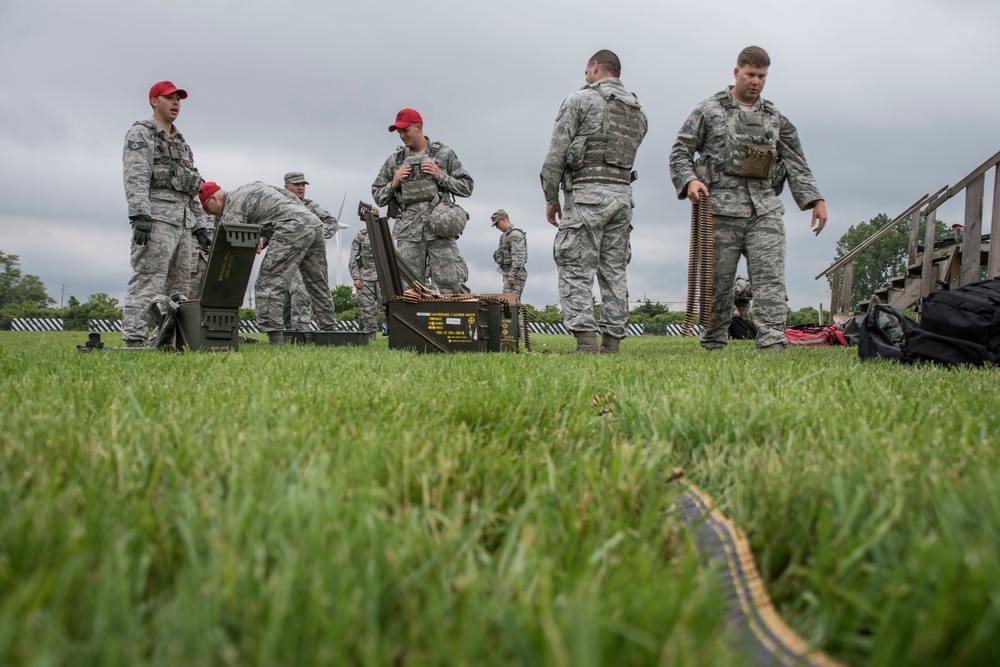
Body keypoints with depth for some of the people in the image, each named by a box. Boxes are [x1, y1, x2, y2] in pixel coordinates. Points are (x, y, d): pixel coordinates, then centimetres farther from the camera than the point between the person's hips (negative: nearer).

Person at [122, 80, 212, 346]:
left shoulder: (181, 142, 27)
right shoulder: (141, 133, 3)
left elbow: (192, 191, 25)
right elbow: (135, 177, -12)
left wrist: (201, 226, 17)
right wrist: (140, 215, -24)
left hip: (183, 221, 8)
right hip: (156, 217, -8)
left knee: (179, 285, 6)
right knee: (147, 279, -15)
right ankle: (134, 341, -19)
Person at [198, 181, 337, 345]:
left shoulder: (232, 210, 1)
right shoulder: (252, 186, 27)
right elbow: (288, 195, 26)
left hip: (293, 228, -9)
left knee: (270, 282, -8)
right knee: (318, 285, 16)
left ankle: (275, 340, -16)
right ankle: (329, 331, 23)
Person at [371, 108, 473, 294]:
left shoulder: (444, 154, 9)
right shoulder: (394, 161, 15)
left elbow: (466, 187, 8)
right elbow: (378, 196, 20)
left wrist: (441, 176, -5)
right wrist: (393, 184, 1)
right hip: (408, 233, 2)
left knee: (453, 285, -9)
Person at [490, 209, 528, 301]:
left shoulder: (515, 234, -13)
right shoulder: (505, 235, 19)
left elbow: (518, 257, -22)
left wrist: (512, 275, -26)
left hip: (515, 275, -10)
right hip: (508, 273, 10)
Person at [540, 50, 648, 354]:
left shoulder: (580, 100, -2)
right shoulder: (638, 111, 17)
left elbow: (556, 155, -6)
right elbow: (625, 156, 14)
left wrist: (551, 198, 1)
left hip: (586, 193, -6)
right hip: (623, 194, 6)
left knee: (576, 272, -6)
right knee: (614, 272, 8)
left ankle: (586, 343, -15)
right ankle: (611, 345, 6)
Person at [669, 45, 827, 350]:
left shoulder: (775, 119, 18)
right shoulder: (709, 110, 9)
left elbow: (796, 164, 17)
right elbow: (680, 151, 6)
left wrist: (815, 200, 6)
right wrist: (690, 180, -14)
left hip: (765, 210, 3)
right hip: (721, 207, -3)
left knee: (770, 275, -11)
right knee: (718, 280, 2)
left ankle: (773, 341, -16)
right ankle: (713, 344, 15)